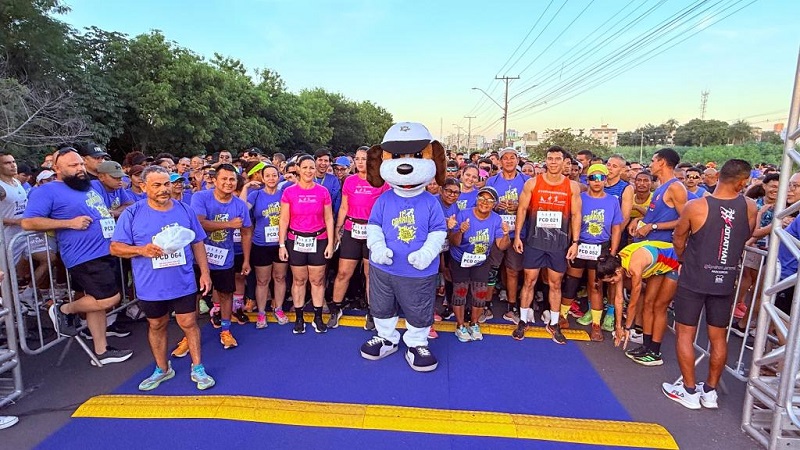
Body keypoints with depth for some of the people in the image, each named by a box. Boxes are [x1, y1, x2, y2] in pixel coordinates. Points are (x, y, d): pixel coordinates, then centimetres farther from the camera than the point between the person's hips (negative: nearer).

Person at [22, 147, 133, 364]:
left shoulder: (90, 186, 16)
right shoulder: (48, 191, -7)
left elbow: (101, 212, 34)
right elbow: (28, 222, -14)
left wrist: (109, 215, 13)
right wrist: (69, 223, -20)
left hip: (106, 252, 8)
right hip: (86, 257, -8)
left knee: (97, 301, 13)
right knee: (110, 299, -13)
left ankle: (101, 351, 21)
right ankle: (64, 310, 14)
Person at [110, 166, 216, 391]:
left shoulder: (185, 210, 1)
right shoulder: (132, 214, -5)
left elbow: (197, 244, 6)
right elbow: (115, 247, -5)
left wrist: (205, 272, 1)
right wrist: (142, 250, -24)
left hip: (184, 283, 0)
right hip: (151, 287, 0)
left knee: (189, 323, 5)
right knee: (157, 326, 16)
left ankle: (197, 369, 20)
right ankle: (162, 369, 35)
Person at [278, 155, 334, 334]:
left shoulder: (323, 191, 0)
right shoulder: (289, 192, -2)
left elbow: (329, 219, 3)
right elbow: (284, 220, 0)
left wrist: (330, 243, 0)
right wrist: (281, 244, -3)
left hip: (318, 241, 1)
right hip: (295, 241, 0)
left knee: (317, 280, 6)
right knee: (299, 280, 8)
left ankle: (318, 318, 20)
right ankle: (299, 318, 22)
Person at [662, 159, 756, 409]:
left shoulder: (696, 207, -14)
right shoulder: (750, 208, -5)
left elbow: (678, 239, 0)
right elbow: (747, 237, 13)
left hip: (694, 279, -3)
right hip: (726, 281, 4)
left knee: (685, 333, 7)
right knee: (718, 337, 14)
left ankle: (689, 391, 13)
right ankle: (710, 392, 25)